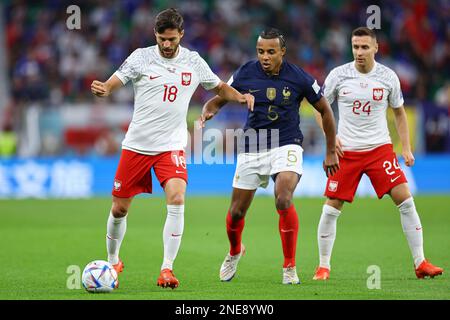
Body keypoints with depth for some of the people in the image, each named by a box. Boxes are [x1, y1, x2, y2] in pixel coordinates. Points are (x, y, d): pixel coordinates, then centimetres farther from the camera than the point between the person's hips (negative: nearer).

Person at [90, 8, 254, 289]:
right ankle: (113, 261, 32)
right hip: (136, 145, 0)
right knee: (120, 208, 6)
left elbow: (219, 87, 17)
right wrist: (102, 90, -33)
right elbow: (112, 84, -9)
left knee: (177, 198, -22)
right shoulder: (141, 57, -4)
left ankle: (167, 269, -18)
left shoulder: (193, 61, 3)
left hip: (172, 146, 0)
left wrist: (241, 97, -4)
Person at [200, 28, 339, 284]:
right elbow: (219, 99, 6)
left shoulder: (299, 78, -11)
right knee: (236, 212, 7)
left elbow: (325, 109, 3)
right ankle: (235, 252, 41)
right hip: (252, 148, 3)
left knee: (283, 200, -27)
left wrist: (331, 152, 5)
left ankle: (290, 267, -13)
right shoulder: (245, 74, -6)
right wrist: (208, 111, -19)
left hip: (286, 145, -3)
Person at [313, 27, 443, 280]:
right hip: (346, 151, 0)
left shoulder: (388, 77, -1)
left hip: (380, 148, 0)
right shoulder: (339, 75, -4)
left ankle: (420, 263, -2)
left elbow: (399, 112, 11)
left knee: (405, 200, -9)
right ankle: (324, 266, 11)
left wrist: (406, 148, 5)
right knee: (331, 209, -4)